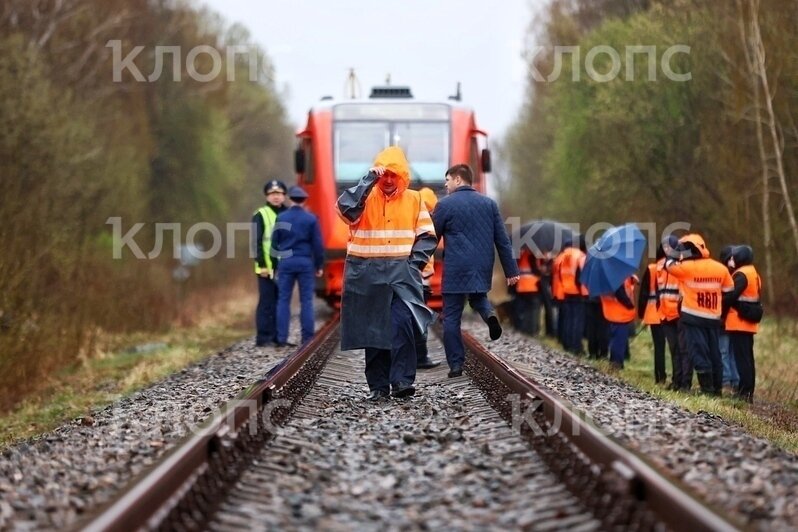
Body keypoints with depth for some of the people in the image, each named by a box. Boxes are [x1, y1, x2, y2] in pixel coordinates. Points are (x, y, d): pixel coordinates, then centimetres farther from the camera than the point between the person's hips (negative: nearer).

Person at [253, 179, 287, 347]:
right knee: (266, 302, -3)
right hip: (267, 267, -5)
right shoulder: (260, 215, -2)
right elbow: (256, 242, -8)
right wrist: (261, 264, -14)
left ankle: (277, 336, 14)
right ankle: (263, 337, -1)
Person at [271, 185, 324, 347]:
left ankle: (281, 338, 1)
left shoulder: (281, 218, 2)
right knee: (306, 300, 4)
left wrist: (276, 262, 14)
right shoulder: (311, 219, -3)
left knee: (283, 300, 4)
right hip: (305, 261, -1)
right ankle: (307, 337, 1)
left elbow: (274, 242, 5)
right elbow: (317, 244, -1)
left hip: (285, 262, 1)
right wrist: (319, 265, 8)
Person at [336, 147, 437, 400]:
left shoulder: (414, 200, 8)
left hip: (402, 274, 0)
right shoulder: (365, 197, 3)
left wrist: (414, 262, -4)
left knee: (402, 324, -19)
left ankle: (402, 380, -18)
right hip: (367, 274, 1)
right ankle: (378, 385, 12)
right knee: (372, 330, 4)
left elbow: (427, 236, 10)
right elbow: (346, 207, -20)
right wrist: (369, 179, -20)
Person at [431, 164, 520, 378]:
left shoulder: (445, 204, -5)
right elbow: (502, 240, 6)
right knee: (477, 297, 28)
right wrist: (511, 270, 9)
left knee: (452, 318, 4)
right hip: (483, 269, 4)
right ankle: (489, 314, -6)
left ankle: (456, 365, 2)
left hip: (456, 269, -4)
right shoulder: (489, 203, 7)